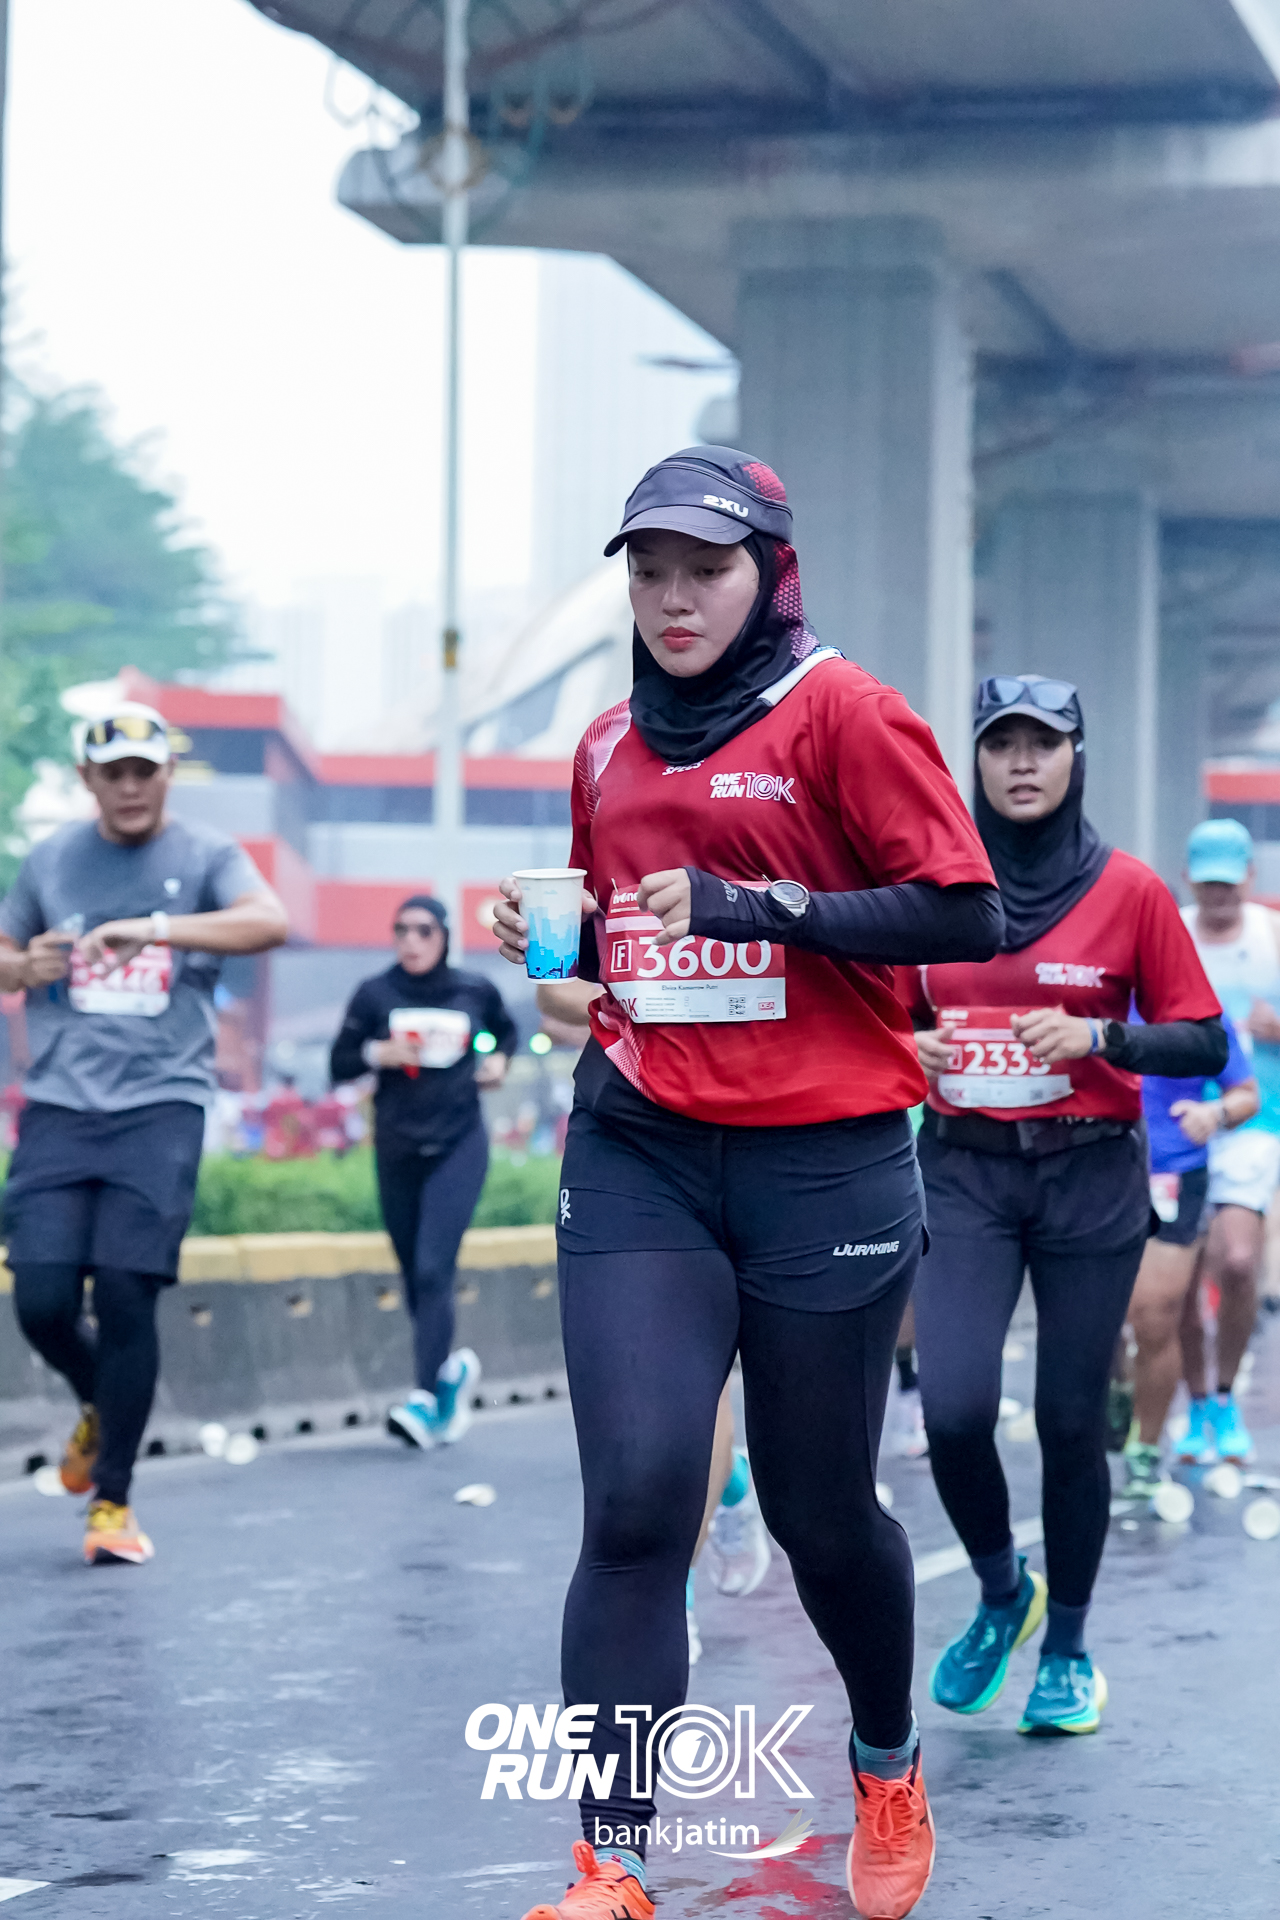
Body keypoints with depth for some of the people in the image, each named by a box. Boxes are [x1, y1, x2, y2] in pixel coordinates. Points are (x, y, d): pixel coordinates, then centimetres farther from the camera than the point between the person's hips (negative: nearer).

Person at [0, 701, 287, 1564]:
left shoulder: (204, 855, 4)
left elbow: (270, 921, -16)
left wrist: (156, 929, -28)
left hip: (161, 1106, -2)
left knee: (126, 1298, -10)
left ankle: (113, 1501, 3)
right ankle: (97, 1407, 28)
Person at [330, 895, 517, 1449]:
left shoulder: (475, 991, 3)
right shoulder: (375, 994, -1)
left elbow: (505, 1029, 24)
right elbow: (339, 1064, 1)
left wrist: (498, 1059, 4)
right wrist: (379, 1053, -17)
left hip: (458, 1147, -2)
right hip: (397, 1149, 2)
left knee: (433, 1269, -15)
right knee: (414, 1273, 10)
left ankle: (428, 1399, -19)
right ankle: (451, 1367, 36)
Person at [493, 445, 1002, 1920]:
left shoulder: (838, 710, -4)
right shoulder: (610, 745, 13)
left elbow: (964, 917, -11)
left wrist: (755, 904, -19)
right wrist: (553, 934, 5)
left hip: (823, 1171, -4)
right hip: (639, 1159, 4)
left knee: (819, 1513, 8)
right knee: (635, 1501, -12)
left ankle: (889, 1768, 38)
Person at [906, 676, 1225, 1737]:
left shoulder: (1129, 889, -1)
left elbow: (1206, 1043, 0)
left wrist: (1098, 1035, -16)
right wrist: (912, 1050, -7)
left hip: (1091, 1178, -1)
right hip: (963, 1172, 1)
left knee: (1071, 1420, 2)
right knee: (954, 1409, -13)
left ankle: (1069, 1646, 22)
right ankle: (1002, 1593, 16)